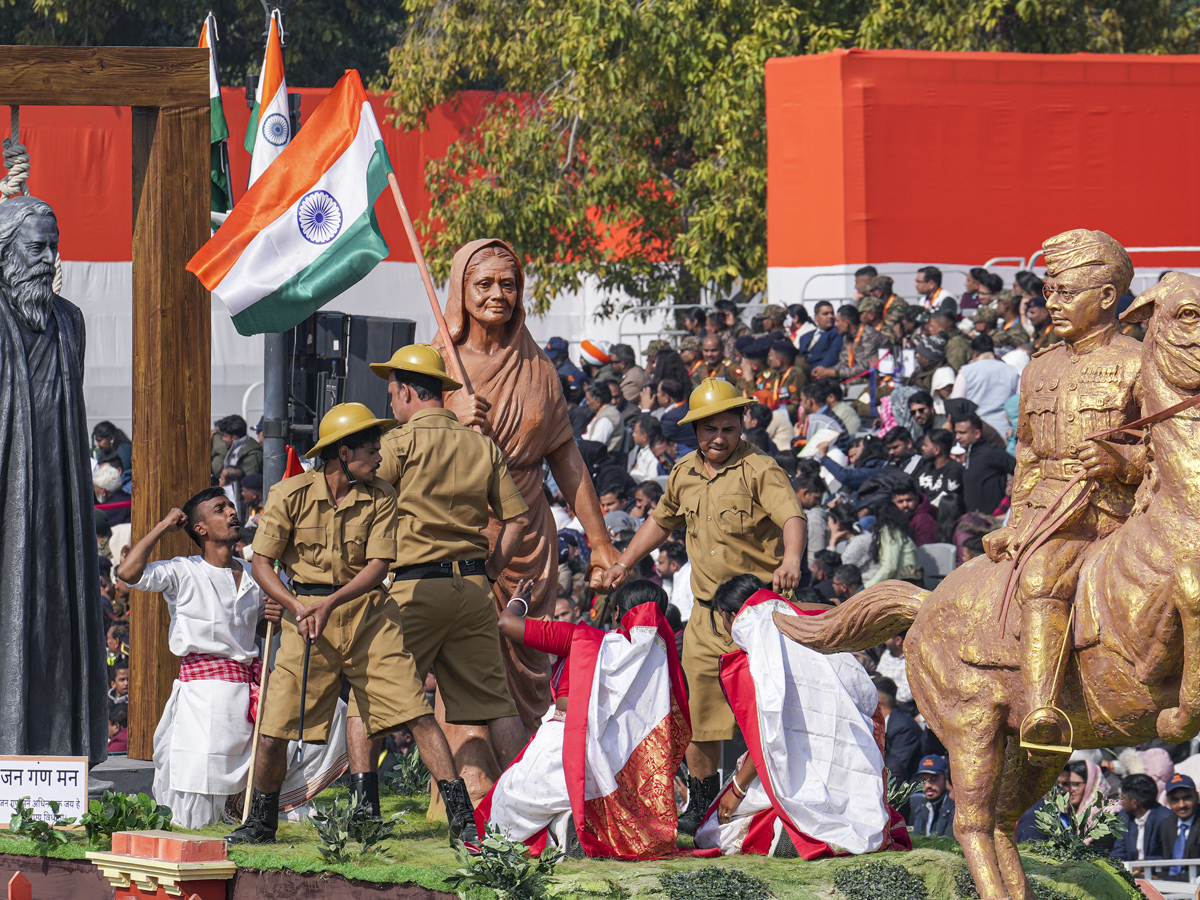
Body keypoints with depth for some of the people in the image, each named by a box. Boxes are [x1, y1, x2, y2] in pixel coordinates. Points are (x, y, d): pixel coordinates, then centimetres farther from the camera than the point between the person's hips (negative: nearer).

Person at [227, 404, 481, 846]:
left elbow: (378, 566, -6)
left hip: (367, 609, 1)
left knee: (416, 712, -9)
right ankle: (261, 822, 21)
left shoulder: (380, 498, 1)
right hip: (306, 614, -1)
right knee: (275, 729, -3)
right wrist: (297, 606, -17)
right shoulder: (291, 495, -4)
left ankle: (463, 818, -8)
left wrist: (330, 603, -19)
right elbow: (261, 564, -3)